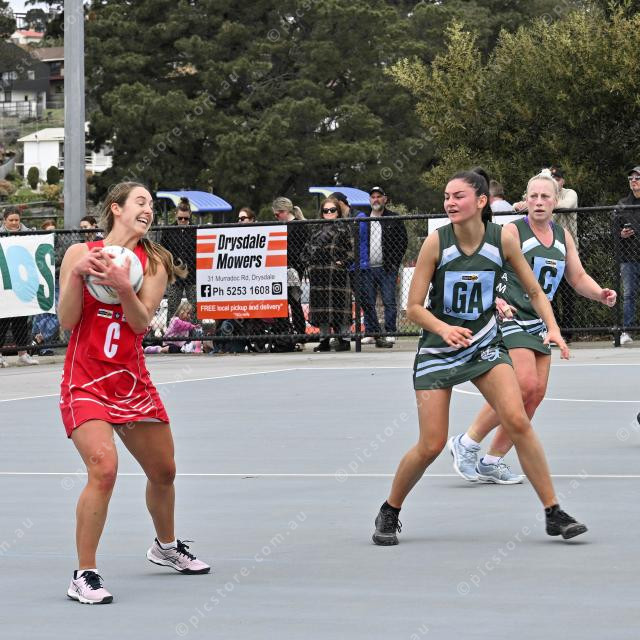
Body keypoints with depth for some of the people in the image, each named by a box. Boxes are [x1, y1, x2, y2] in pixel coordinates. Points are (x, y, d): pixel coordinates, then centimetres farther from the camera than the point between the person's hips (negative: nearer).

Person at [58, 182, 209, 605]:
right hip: (86, 382, -4)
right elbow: (67, 322, -6)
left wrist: (123, 287, -26)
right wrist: (76, 275, -20)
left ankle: (166, 547, 45)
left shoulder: (154, 262, 3)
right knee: (104, 468, -25)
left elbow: (142, 323, -9)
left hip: (132, 380, 4)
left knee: (163, 471, 16)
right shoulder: (80, 253, -3)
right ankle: (84, 575, -17)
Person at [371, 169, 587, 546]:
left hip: (485, 345, 1)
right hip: (438, 349, -1)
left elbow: (535, 292, 3)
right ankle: (389, 512, 20)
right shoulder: (436, 242, -14)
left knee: (517, 421, -18)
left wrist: (553, 329, -13)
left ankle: (554, 514, -9)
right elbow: (414, 307, -11)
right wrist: (444, 329, -30)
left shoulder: (502, 239, -10)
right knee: (431, 446, -5)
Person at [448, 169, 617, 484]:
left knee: (536, 393, 1)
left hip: (540, 322, 8)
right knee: (525, 384, -21)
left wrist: (600, 294, 0)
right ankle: (466, 444, -9)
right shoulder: (513, 231, -9)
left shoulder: (563, 236, 12)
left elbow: (578, 278, 20)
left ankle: (492, 461, 10)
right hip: (509, 317, -8)